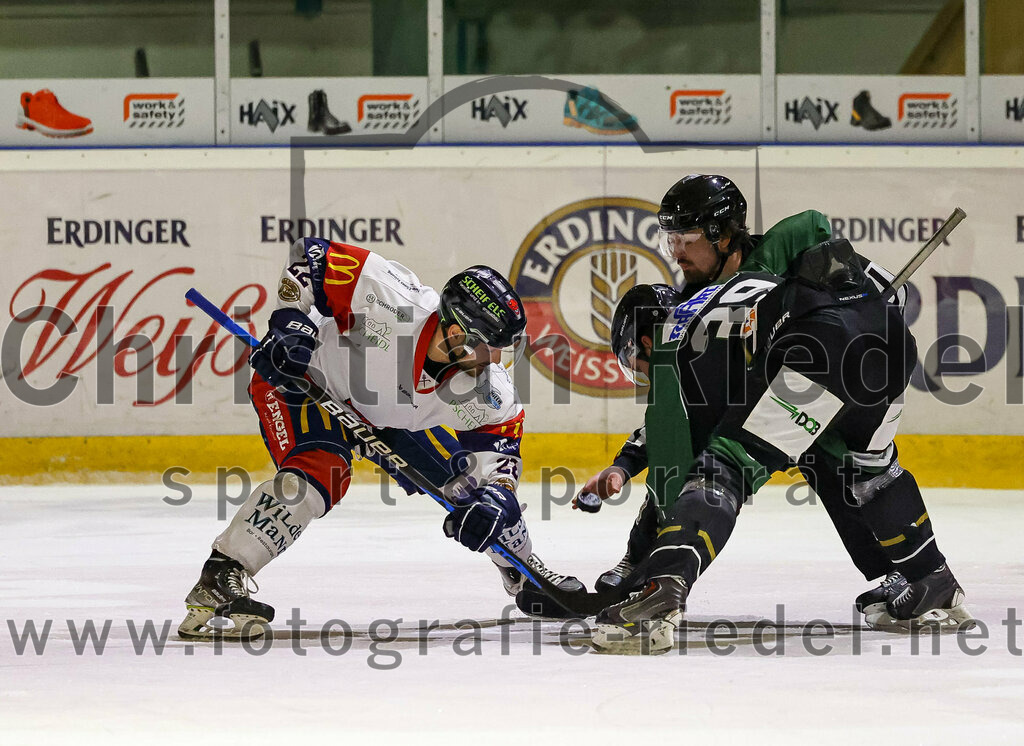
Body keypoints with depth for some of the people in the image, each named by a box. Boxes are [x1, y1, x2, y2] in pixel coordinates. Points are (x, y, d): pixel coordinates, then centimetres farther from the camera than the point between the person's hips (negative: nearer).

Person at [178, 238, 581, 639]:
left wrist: (494, 493, -32)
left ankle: (521, 571, 35)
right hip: (307, 381, -6)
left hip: (389, 418, 6)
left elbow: (499, 441, -12)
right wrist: (291, 322, -36)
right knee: (318, 475, -33)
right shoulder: (395, 300, -39)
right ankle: (217, 582, -32)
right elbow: (311, 256, -30)